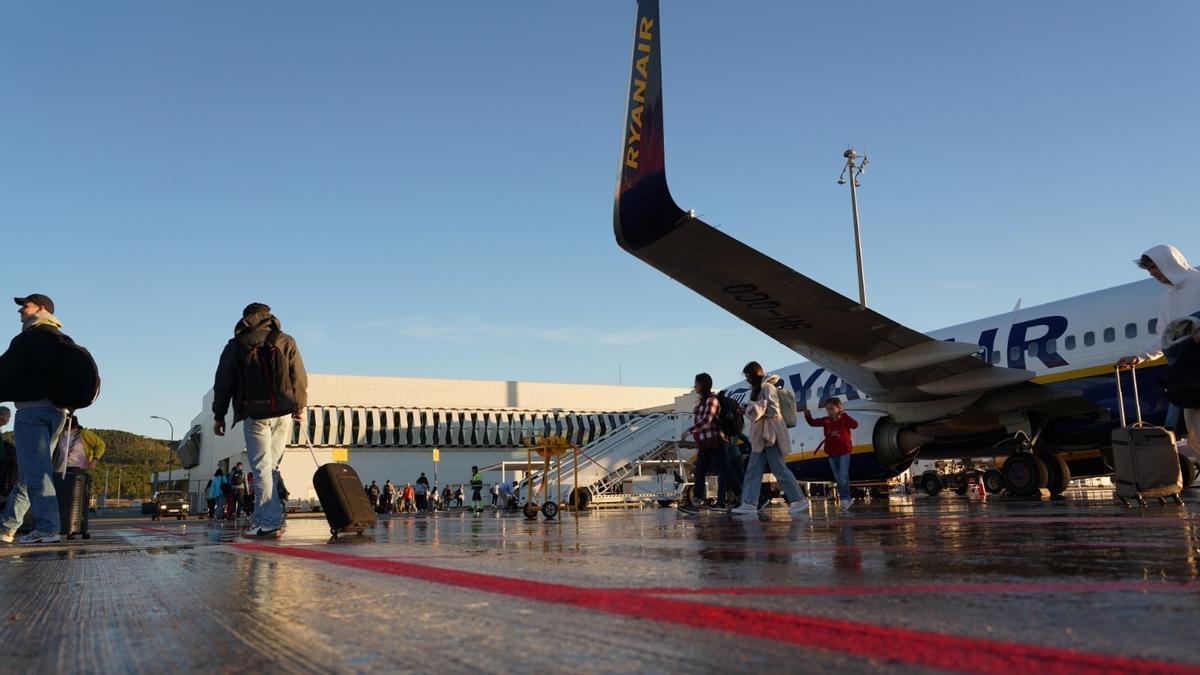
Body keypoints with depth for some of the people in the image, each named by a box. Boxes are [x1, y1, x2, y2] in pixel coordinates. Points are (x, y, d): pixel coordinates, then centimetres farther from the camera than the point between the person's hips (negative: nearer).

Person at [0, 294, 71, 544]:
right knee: (32, 470, 14)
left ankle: (47, 528, -18)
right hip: (58, 410, 9)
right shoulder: (62, 341, 19)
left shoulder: (30, 338, -8)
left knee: (34, 470, -11)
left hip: (32, 408, -9)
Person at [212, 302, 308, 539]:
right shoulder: (286, 341, 8)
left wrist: (219, 415, 15)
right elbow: (300, 377, 7)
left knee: (262, 468, -3)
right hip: (283, 413, 2)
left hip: (254, 415, -2)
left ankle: (269, 522, -9)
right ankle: (262, 518, 11)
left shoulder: (235, 346, 6)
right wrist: (300, 407, 18)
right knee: (271, 466, 11)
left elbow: (223, 384, 7)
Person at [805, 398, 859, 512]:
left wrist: (844, 414, -25)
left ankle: (844, 499, -4)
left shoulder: (844, 419, -9)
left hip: (844, 452, -5)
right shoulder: (826, 420, 2)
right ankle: (846, 499, 19)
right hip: (832, 454, 5)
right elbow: (812, 423, 6)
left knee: (843, 477, -13)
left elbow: (855, 425, -24)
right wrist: (807, 414, -9)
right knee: (838, 479, 9)